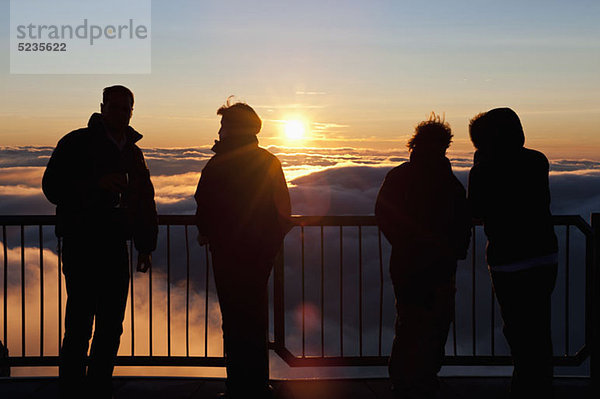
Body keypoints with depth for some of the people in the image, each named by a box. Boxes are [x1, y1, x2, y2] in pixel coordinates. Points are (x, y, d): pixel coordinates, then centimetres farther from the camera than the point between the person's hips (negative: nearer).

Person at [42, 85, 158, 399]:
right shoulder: (76, 143, -1)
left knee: (111, 327, 10)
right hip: (81, 246, -6)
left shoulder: (133, 152, 17)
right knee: (79, 328, -7)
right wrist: (97, 184, -21)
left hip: (116, 247, 6)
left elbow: (145, 200, 21)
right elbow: (52, 187, -8)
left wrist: (146, 246, 15)